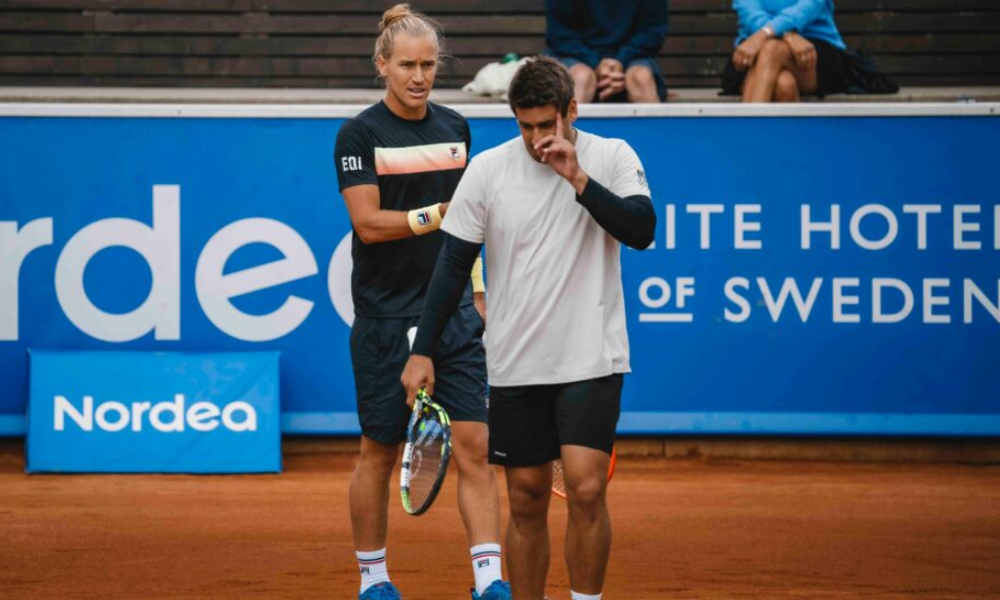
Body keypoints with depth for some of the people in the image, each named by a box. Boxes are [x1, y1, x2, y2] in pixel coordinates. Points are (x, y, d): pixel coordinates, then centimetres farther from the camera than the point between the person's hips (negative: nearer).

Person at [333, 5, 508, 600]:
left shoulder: (455, 128, 10)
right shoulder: (360, 134, -5)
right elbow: (368, 222, -14)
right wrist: (435, 216, -27)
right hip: (385, 320, -4)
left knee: (475, 444, -7)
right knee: (380, 451, 6)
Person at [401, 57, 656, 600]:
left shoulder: (611, 158, -2)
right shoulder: (487, 170, 0)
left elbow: (641, 230, -16)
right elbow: (453, 264, 3)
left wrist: (578, 179, -24)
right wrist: (422, 351, 0)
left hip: (590, 359, -2)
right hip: (515, 366, 2)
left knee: (586, 488, -16)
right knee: (526, 501, 6)